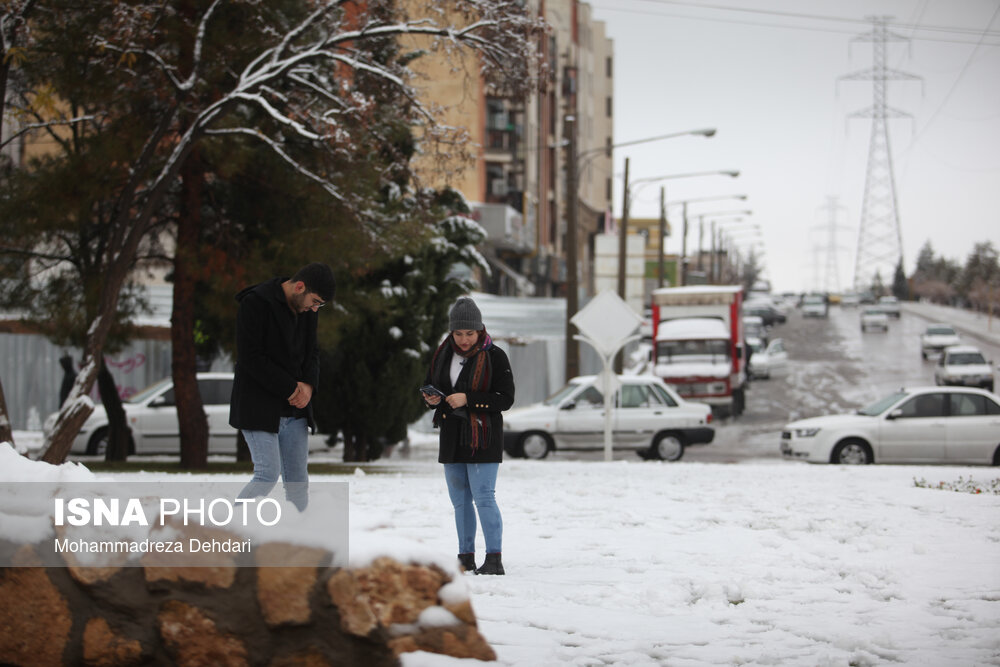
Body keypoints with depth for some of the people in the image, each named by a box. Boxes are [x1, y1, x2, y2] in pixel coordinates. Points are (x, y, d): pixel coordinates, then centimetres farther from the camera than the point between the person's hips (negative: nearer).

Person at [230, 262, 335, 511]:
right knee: (268, 475, -14)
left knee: (297, 480, 3)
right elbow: (250, 356, -17)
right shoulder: (255, 303, -14)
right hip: (259, 406, -7)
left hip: (295, 408, 7)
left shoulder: (307, 310, 8)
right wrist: (290, 388, -15)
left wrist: (309, 384, -5)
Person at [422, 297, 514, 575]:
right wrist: (431, 398, -6)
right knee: (460, 500, 10)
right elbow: (428, 385, 18)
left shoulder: (495, 357, -9)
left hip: (482, 438, -6)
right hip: (452, 438, 6)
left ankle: (494, 559, -7)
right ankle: (466, 558, 18)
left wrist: (468, 400, -21)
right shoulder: (443, 354, 7)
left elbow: (506, 398, -12)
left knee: (484, 498, -11)